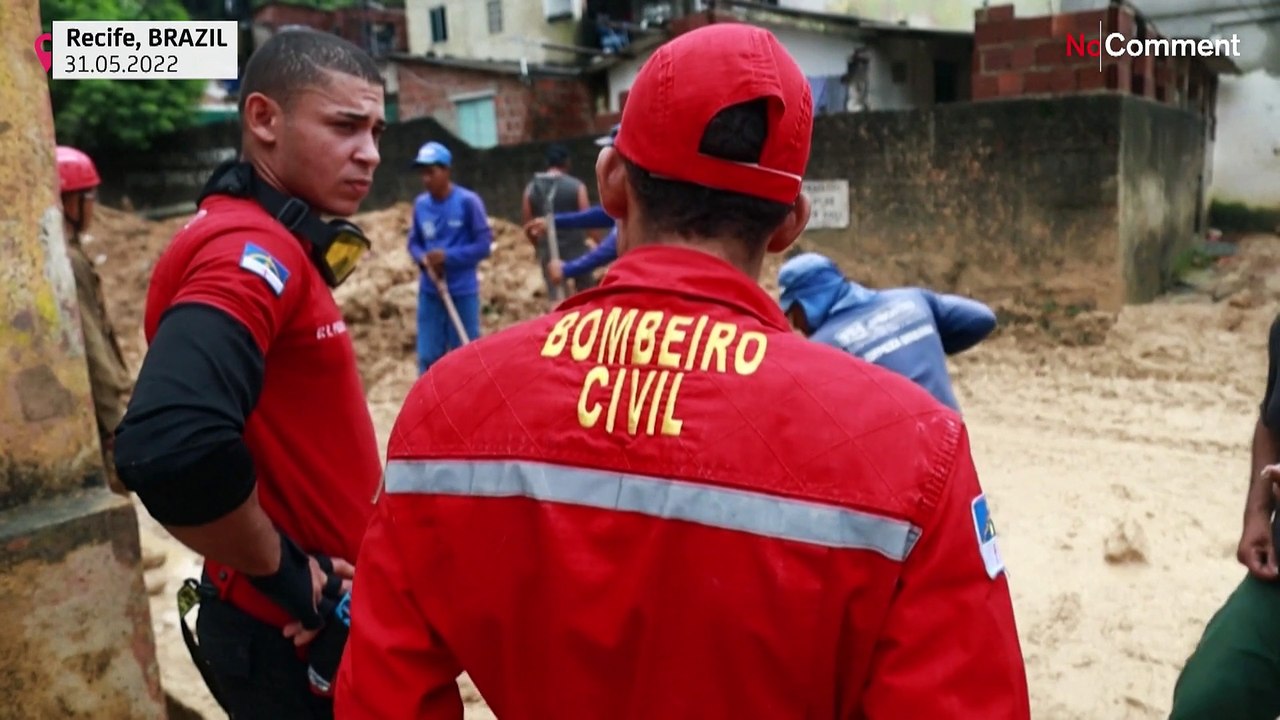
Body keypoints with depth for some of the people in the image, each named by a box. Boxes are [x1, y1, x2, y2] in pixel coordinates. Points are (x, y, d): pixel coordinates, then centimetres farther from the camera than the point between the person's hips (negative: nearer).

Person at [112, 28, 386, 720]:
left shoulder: (278, 245, 7)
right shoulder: (252, 253, -23)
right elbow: (168, 447, -38)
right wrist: (281, 571, -23)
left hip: (316, 616, 9)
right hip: (292, 638, -9)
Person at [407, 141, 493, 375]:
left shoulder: (468, 201, -11)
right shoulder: (420, 204, 4)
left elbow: (484, 244, -11)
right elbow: (413, 242, 12)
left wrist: (448, 256, -19)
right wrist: (423, 259, -10)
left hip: (463, 292, -4)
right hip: (429, 292, 4)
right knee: (427, 358, 8)